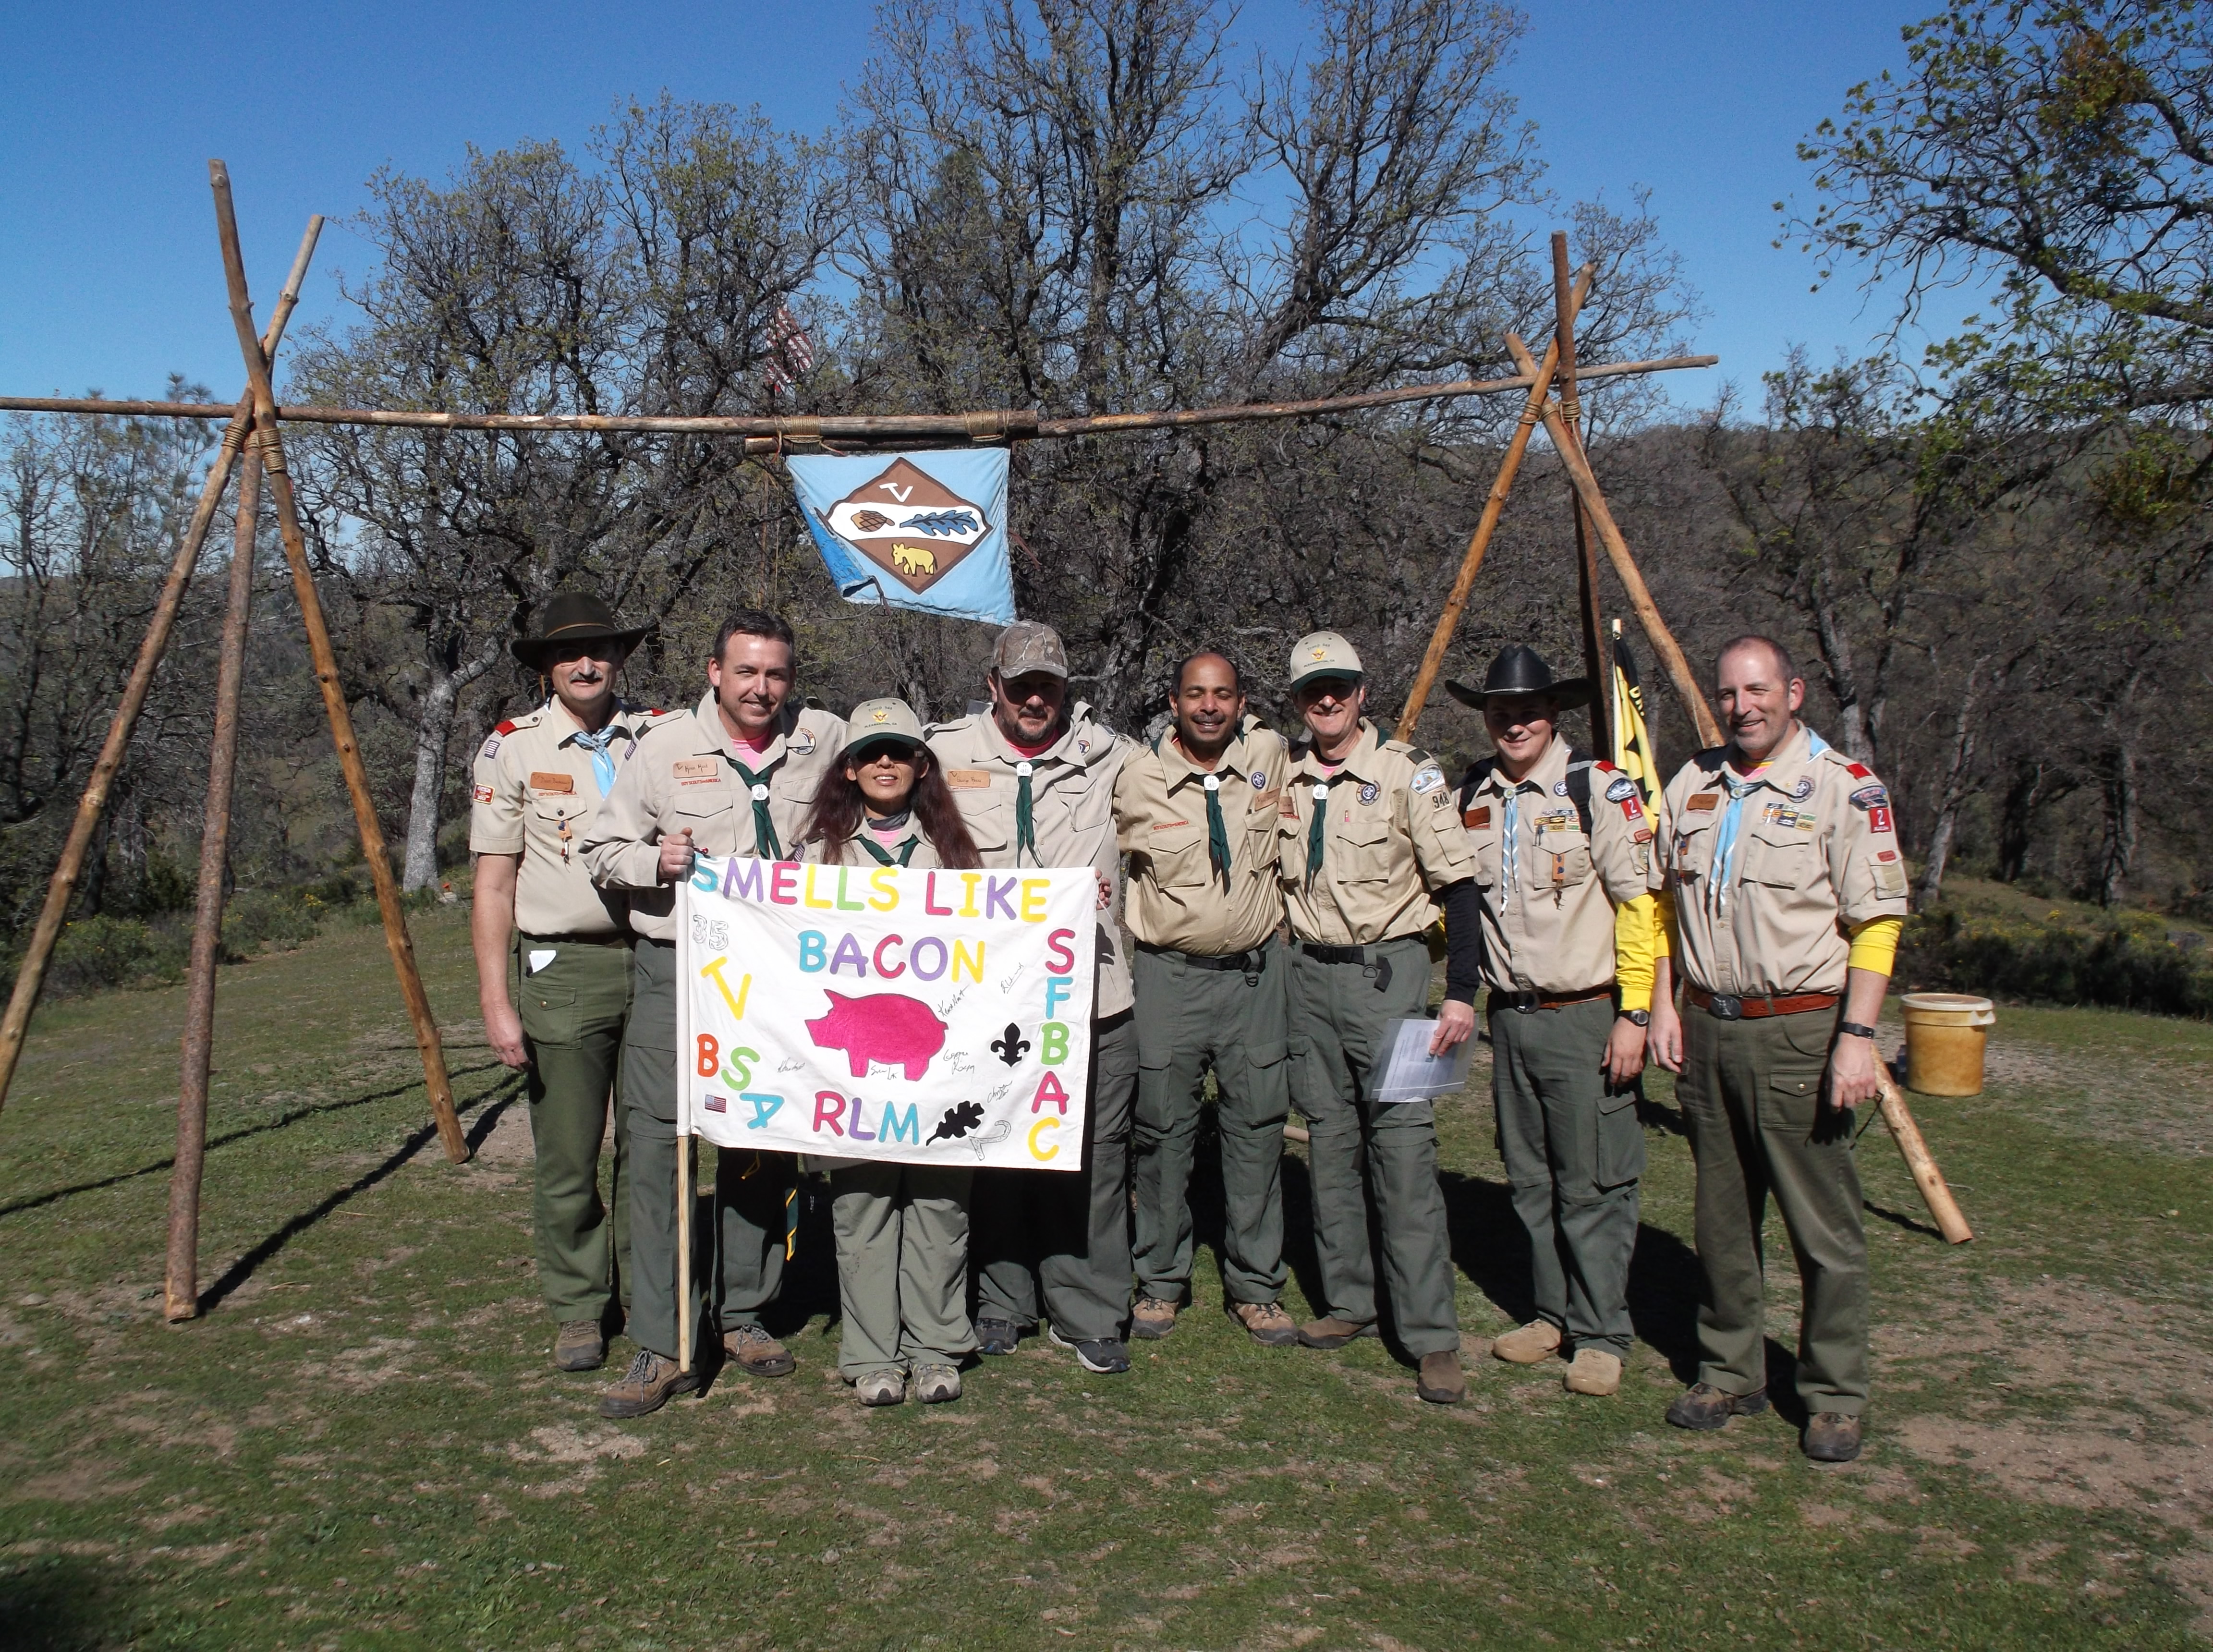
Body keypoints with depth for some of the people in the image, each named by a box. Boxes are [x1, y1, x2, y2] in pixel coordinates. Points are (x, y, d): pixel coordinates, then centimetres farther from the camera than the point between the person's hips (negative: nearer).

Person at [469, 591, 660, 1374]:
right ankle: (578, 1314, 20)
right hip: (564, 967, -1)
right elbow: (493, 885, 1)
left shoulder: (662, 736, 8)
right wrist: (496, 1002, -5)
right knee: (567, 1157, 3)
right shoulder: (512, 748, 3)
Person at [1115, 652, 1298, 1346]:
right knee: (1163, 1128, 4)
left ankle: (1255, 1287, 18)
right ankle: (1160, 1282, 19)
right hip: (1168, 974, -1)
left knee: (1257, 1128, 6)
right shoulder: (1138, 778, -6)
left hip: (1256, 970, 2)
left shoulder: (1268, 753, -2)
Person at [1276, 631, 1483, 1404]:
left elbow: (1458, 883, -8)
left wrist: (1461, 992, -13)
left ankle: (1433, 1338, -3)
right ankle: (1348, 1303, 22)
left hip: (1385, 970, -5)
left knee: (1403, 1147, -8)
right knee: (1329, 1144, 10)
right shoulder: (1282, 778, 7)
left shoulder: (1408, 773, -8)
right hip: (1307, 973, 5)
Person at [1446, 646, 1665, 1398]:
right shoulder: (1470, 797, 7)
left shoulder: (1598, 786, -10)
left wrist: (1634, 1014, -13)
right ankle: (1553, 1314, 27)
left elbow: (1640, 903, -11)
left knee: (1593, 1187, 0)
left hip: (1586, 1017, -6)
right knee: (1531, 1183, 13)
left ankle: (1601, 1337, 12)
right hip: (1510, 1017, 6)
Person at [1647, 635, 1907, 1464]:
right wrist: (1663, 1004, 9)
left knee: (1825, 1227, 1)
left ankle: (1835, 1398, 14)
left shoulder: (1843, 788, -6)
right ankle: (1729, 1374, 25)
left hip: (1799, 1033, -5)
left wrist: (1856, 1036, -16)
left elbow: (1875, 923, -9)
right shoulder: (1694, 783, 10)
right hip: (1706, 1028, 5)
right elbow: (1665, 900, 17)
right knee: (1722, 1218, 13)